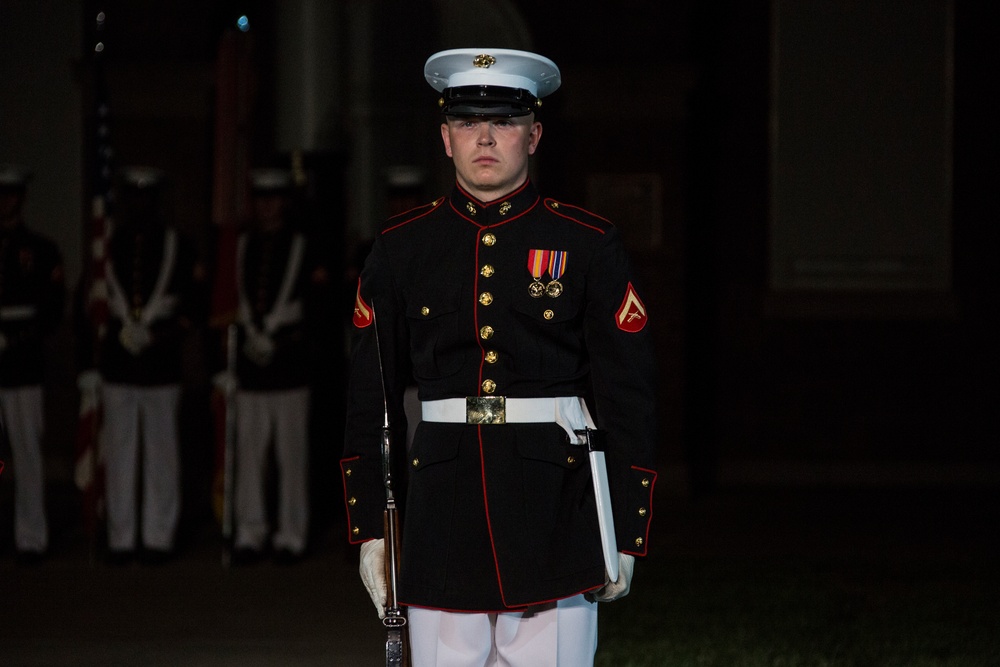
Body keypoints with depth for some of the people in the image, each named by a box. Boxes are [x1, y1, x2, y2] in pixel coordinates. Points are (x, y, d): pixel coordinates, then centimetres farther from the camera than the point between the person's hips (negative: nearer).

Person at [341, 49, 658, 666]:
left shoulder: (589, 245, 2)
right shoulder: (402, 248, 7)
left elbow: (630, 399, 2)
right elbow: (371, 399, 11)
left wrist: (626, 537, -1)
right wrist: (370, 528, 7)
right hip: (442, 516, 2)